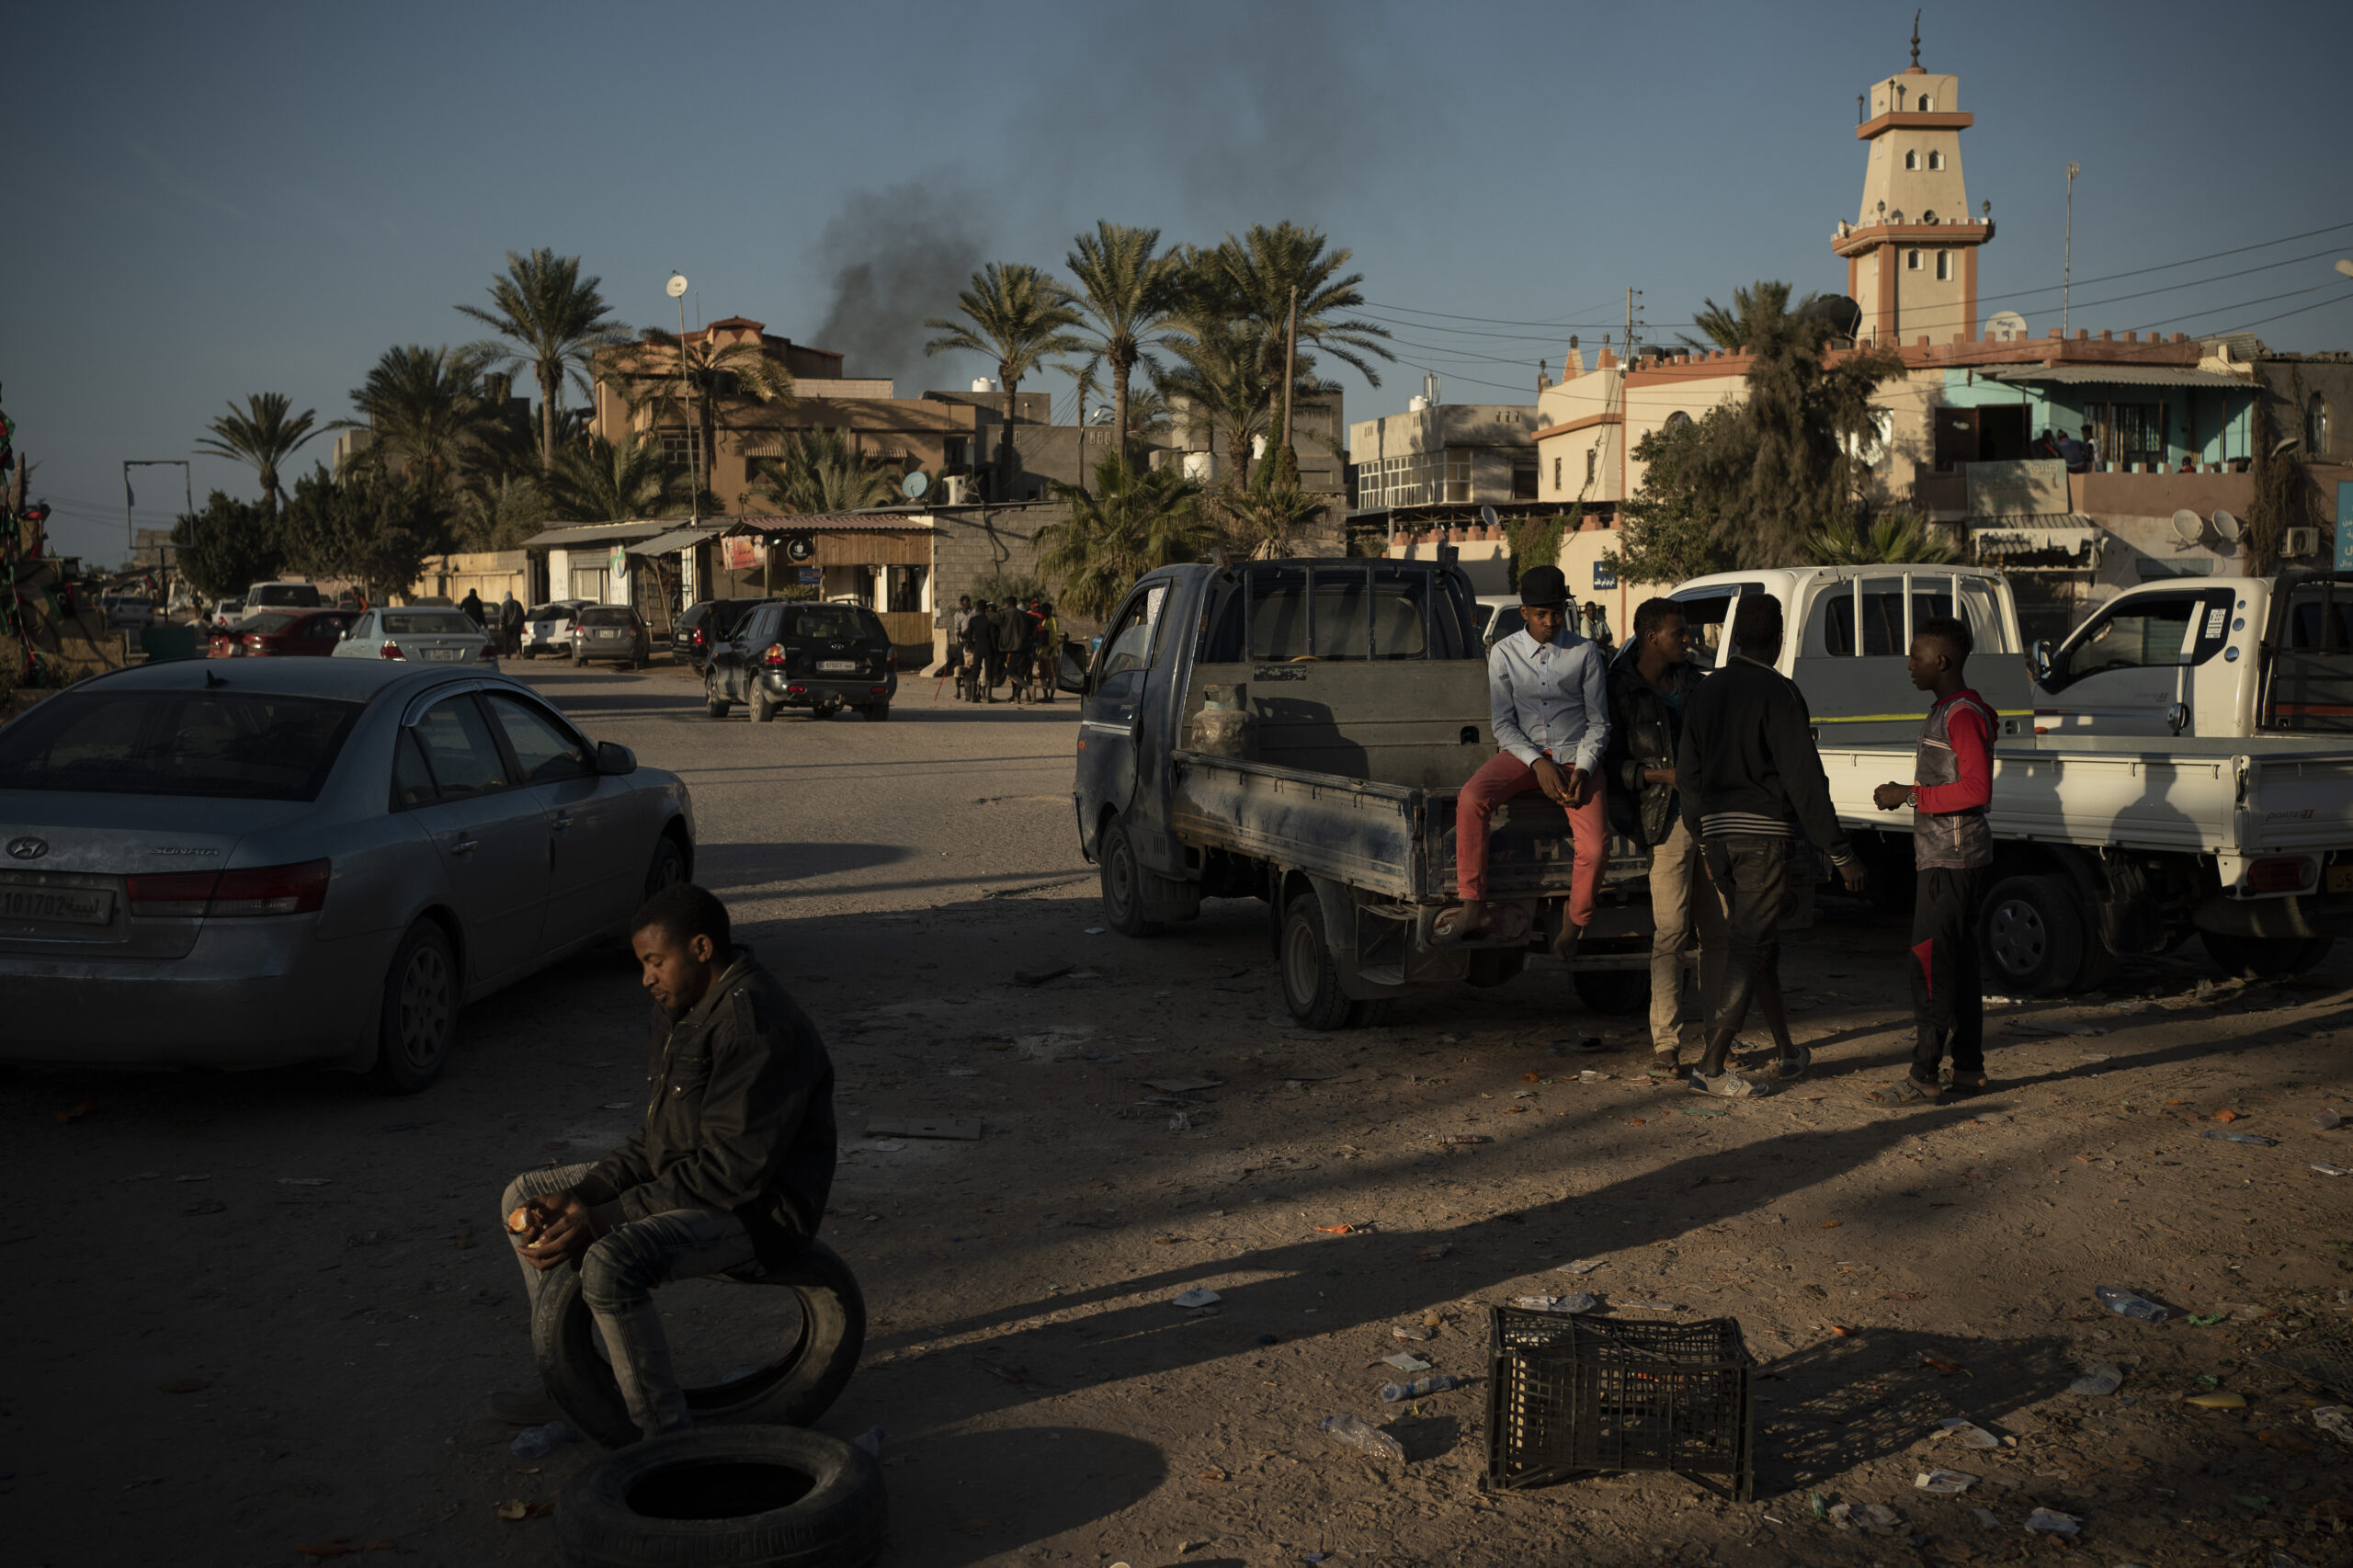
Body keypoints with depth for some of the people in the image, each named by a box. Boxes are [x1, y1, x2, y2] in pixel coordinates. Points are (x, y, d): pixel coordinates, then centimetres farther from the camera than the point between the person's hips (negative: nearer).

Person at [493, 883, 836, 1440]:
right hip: (686, 1179, 11)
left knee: (610, 1263, -33)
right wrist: (581, 1195, -6)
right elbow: (658, 1138, 12)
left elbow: (730, 1171, -28)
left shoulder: (757, 1027, -25)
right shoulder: (683, 1010, 8)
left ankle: (667, 1435, -18)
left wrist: (600, 1221, -25)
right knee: (526, 1196, 13)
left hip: (757, 1208, -11)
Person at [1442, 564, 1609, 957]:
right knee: (1470, 799, -30)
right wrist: (1538, 763, -15)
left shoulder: (1585, 653, 1)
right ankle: (1472, 907, -22)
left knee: (1595, 847, -22)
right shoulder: (1504, 653, 1)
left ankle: (1574, 924, 6)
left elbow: (1598, 722, 5)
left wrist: (1582, 769, -12)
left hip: (1575, 757, 0)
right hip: (1523, 753, 1)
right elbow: (1502, 723, 0)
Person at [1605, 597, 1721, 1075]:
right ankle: (1665, 1043, -2)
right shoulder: (1621, 691, -4)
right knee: (1670, 932, -8)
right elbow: (1610, 765, -4)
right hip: (1669, 820, -6)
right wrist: (1665, 776, -13)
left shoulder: (1691, 679, 13)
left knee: (1719, 930, 7)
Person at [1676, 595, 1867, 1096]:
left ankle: (1789, 1050, 30)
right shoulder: (1777, 693, -11)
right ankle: (1711, 1065, -6)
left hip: (1718, 831, 7)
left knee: (1756, 943, 18)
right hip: (1763, 832, -7)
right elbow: (1803, 779, -15)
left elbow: (1688, 775, 14)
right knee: (1750, 948, -3)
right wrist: (1840, 852, -10)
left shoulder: (1707, 691, 10)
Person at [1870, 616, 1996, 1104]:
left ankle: (1923, 1075, -9)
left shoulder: (1964, 716, -16)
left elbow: (1977, 789, -24)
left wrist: (1911, 795, -20)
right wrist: (1903, 794, 14)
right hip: (1944, 857, 11)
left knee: (1929, 966, -11)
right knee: (1958, 963, 13)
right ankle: (1969, 1068, 19)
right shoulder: (1945, 712, 18)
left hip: (1953, 859, -11)